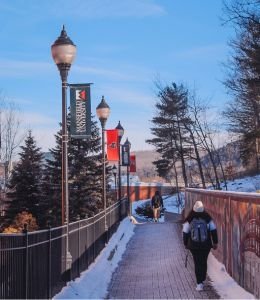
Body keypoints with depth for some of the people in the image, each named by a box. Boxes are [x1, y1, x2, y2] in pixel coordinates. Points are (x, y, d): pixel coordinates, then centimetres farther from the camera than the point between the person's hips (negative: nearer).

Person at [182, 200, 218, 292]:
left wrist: (185, 244, 14)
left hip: (194, 246, -1)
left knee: (197, 264, 5)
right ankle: (202, 281, 21)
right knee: (204, 262, 14)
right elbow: (213, 231, 0)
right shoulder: (207, 218, -4)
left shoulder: (189, 220, -5)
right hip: (206, 245, 1)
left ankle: (199, 283, -1)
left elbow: (185, 232, 1)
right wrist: (215, 242, 9)